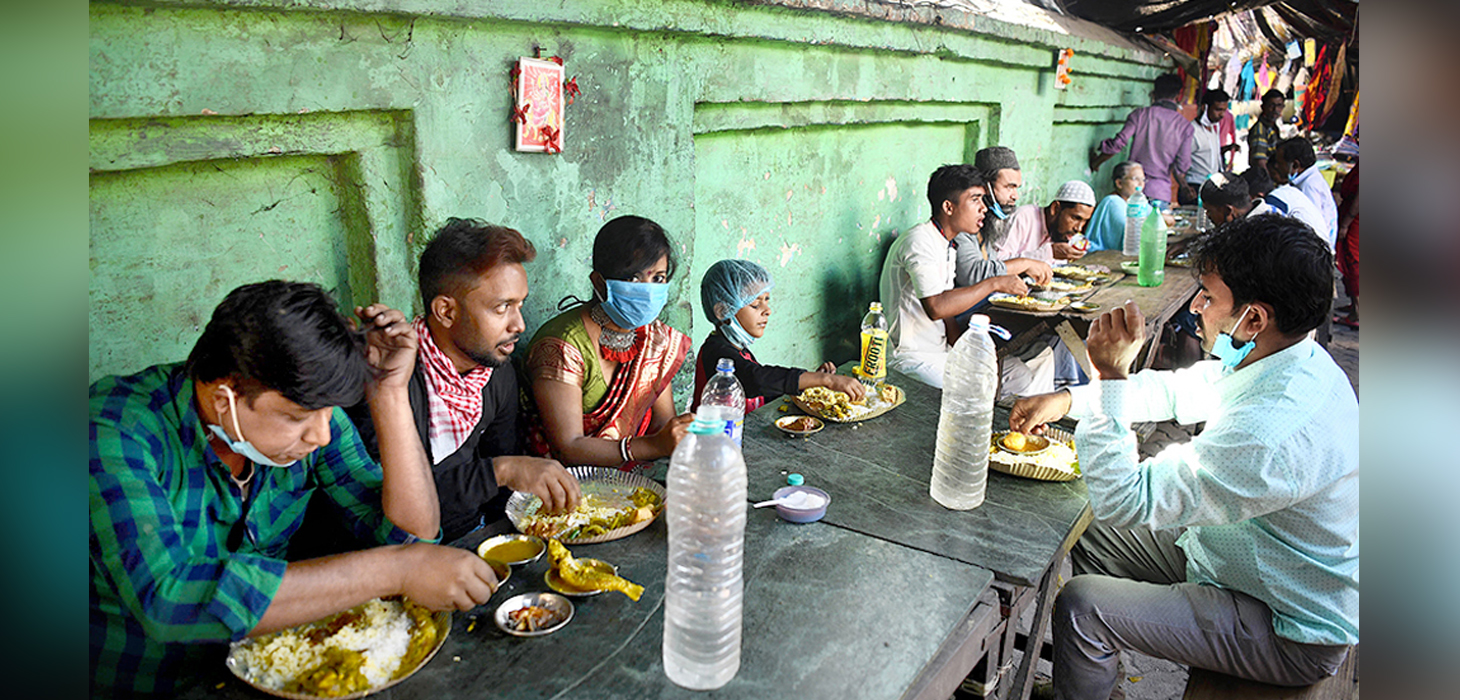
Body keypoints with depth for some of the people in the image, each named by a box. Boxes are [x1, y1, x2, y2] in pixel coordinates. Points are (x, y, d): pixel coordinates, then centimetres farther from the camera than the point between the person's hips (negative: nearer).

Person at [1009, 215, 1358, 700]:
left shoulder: (1274, 432, -38)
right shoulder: (1291, 359, -6)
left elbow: (1124, 505, -32)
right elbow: (1177, 391, 9)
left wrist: (1110, 377, -32)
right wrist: (1067, 399, 2)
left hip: (1291, 632, -9)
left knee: (1081, 606, -17)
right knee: (1091, 542, 13)